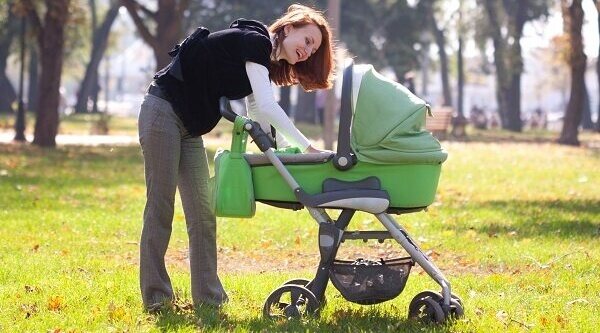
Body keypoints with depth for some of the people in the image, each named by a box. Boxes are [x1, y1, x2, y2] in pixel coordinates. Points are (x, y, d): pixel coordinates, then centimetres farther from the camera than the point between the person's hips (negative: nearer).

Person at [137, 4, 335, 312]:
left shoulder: (265, 64, 14)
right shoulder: (255, 41, -14)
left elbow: (258, 117, 15)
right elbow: (266, 108, -22)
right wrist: (305, 146, -19)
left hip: (189, 127, 10)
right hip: (163, 111, -9)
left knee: (202, 213, 4)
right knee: (161, 206, -7)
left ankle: (208, 296, 5)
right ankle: (156, 298, -5)